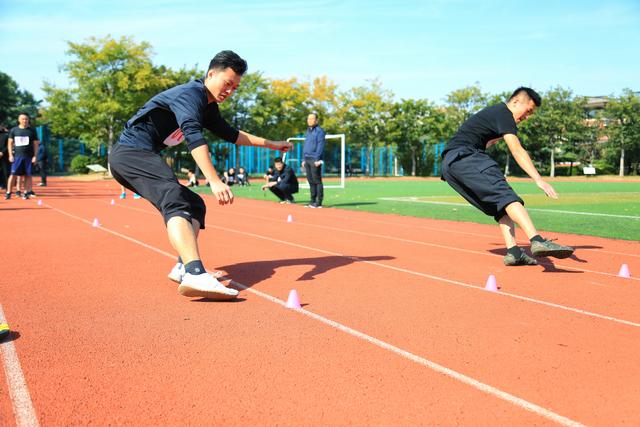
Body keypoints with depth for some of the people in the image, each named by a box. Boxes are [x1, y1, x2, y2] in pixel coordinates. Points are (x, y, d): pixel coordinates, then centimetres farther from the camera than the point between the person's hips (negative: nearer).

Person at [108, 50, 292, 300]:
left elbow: (230, 134, 34)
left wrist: (270, 144, 35)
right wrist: (215, 182, -40)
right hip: (132, 151, -11)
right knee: (176, 202, -31)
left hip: (143, 158, 11)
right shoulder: (190, 94, -13)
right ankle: (195, 276, -50)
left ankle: (184, 267, -5)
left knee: (194, 205, 11)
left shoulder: (208, 106, 18)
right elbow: (193, 137, -30)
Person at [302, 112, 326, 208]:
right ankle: (313, 200, 16)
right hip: (307, 159, 8)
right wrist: (304, 159, 17)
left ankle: (319, 202, -6)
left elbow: (320, 146, -13)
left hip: (315, 160, -8)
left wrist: (317, 159, -19)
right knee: (311, 181, 10)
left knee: (317, 181, -7)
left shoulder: (319, 131, -6)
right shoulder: (308, 131, 20)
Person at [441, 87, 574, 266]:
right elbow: (518, 152, -15)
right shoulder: (503, 113, -3)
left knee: (500, 204, 5)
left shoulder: (494, 112, 27)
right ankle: (537, 241, -42)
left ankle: (513, 252, -11)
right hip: (463, 157, -10)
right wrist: (538, 180, -22)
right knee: (506, 195, -25)